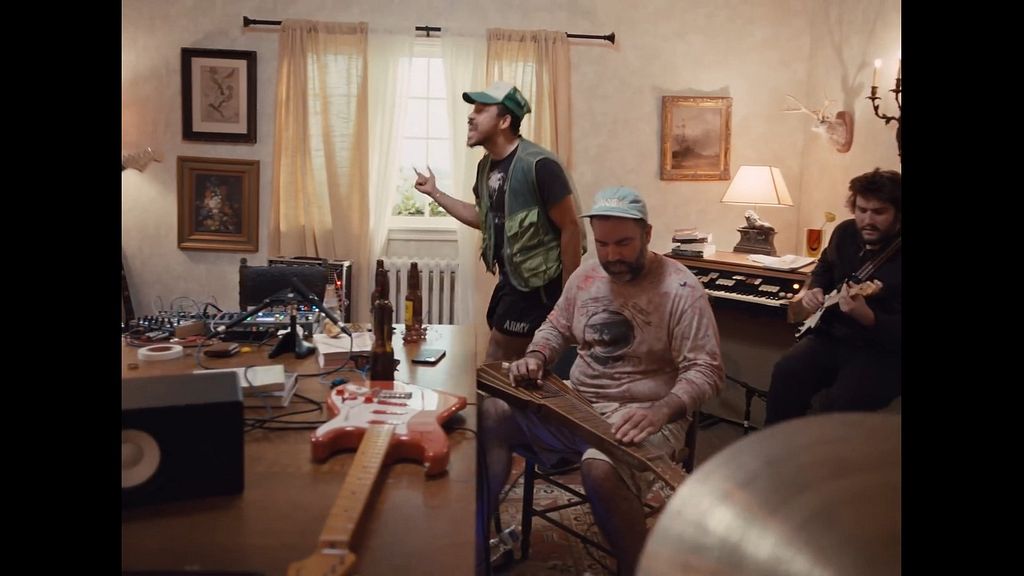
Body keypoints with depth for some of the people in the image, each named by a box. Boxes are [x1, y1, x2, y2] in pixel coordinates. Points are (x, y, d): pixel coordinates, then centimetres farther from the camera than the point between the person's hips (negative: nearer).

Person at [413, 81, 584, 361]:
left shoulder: (538, 165, -21)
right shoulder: (486, 166, 5)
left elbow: (571, 228, -18)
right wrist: (435, 193, 15)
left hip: (539, 284, -9)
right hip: (510, 279, 9)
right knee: (507, 364, 18)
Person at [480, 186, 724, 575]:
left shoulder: (680, 290, -13)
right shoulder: (586, 276, 7)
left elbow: (706, 371, -16)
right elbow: (556, 327, 21)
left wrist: (659, 412, -33)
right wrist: (535, 358, -2)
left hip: (642, 416, -6)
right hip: (576, 406, 7)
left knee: (600, 469, -37)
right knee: (490, 415, -10)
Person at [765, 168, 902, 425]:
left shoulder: (896, 254, -18)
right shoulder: (845, 232, 4)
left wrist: (866, 317, -37)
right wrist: (815, 290, 6)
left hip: (882, 352, -6)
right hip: (831, 337, 6)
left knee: (840, 405, -30)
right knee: (786, 374, -18)